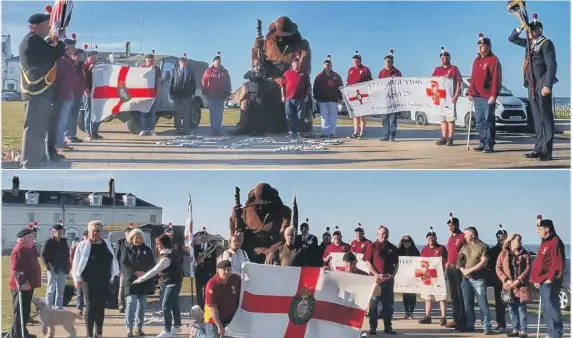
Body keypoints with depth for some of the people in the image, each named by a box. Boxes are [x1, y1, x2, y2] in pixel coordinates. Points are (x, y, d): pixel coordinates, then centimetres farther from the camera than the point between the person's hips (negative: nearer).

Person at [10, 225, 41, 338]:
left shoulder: (28, 248, 14)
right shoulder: (19, 250, -18)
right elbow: (16, 269, -27)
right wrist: (22, 282, -32)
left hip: (28, 284, 10)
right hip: (21, 286, -10)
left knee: (25, 310, 17)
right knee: (20, 311, -6)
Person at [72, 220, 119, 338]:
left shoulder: (107, 245, 10)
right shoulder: (83, 245, -2)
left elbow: (112, 261, 14)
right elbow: (77, 262, -4)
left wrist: (112, 277, 11)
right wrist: (77, 278, -10)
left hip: (104, 281, 4)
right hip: (89, 281, -4)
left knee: (101, 307, 8)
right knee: (90, 306, -4)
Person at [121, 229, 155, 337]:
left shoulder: (147, 250, 10)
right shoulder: (127, 250, 3)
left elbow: (152, 264, 4)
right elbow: (124, 265, -6)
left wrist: (146, 273, -15)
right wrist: (135, 273, -19)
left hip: (145, 282, 3)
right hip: (131, 281, -3)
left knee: (142, 304, 7)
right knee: (131, 304, -10)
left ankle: (139, 327, 16)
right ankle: (129, 328, -8)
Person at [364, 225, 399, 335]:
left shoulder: (392, 248, 10)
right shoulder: (372, 246, 0)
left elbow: (396, 263, 14)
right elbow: (368, 262, -4)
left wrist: (393, 274, -3)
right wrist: (376, 274, -13)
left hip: (389, 279, 4)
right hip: (376, 279, -4)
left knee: (388, 304, 7)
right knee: (373, 304, -1)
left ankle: (387, 327, 15)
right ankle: (372, 327, 3)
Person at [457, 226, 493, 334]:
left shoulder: (483, 246, -4)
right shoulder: (464, 247, 14)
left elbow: (483, 263, -12)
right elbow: (459, 260, 12)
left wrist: (470, 270, -14)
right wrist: (463, 270, -7)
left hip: (479, 279, -6)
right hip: (466, 279, 6)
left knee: (483, 304, -7)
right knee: (468, 303, 9)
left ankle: (486, 327, -6)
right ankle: (469, 325, 17)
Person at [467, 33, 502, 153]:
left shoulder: (493, 60, -6)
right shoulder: (477, 60, 16)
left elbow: (496, 79, -12)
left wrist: (493, 95, -18)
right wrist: (471, 92, 12)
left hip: (488, 97, -7)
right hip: (477, 96, 7)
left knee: (488, 120, -4)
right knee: (479, 121, 8)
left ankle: (489, 145, -1)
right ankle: (482, 143, 14)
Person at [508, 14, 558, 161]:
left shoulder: (546, 43, -8)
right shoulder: (529, 43, 14)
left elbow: (552, 65, -15)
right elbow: (512, 39, 26)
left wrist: (547, 85, -22)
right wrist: (520, 29, 7)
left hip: (542, 85, -8)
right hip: (532, 86, 8)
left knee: (545, 117, -7)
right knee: (537, 118, 8)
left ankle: (547, 151, -9)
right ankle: (539, 148, 10)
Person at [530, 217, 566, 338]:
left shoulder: (555, 242, -11)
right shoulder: (545, 242, 19)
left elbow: (558, 263, -18)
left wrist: (551, 278, -20)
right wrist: (536, 279, 14)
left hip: (549, 281, -10)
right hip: (543, 281, 10)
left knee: (552, 308, -11)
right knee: (546, 309, 12)